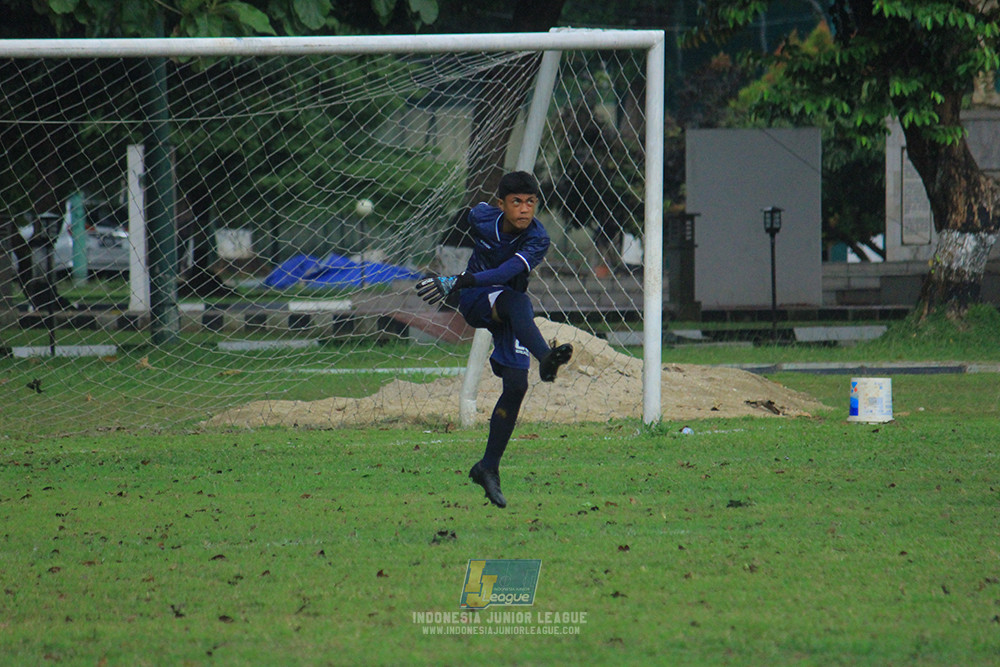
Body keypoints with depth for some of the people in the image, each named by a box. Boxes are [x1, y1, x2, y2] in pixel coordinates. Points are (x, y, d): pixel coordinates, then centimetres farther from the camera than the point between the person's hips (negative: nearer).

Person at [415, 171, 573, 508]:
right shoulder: (482, 216, -14)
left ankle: (488, 468, 3)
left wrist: (458, 282, -46)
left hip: (510, 312, 1)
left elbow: (509, 272, -35)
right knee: (518, 301, -34)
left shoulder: (537, 240, -20)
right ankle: (544, 358, -64)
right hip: (475, 302, -1)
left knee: (516, 384, -8)